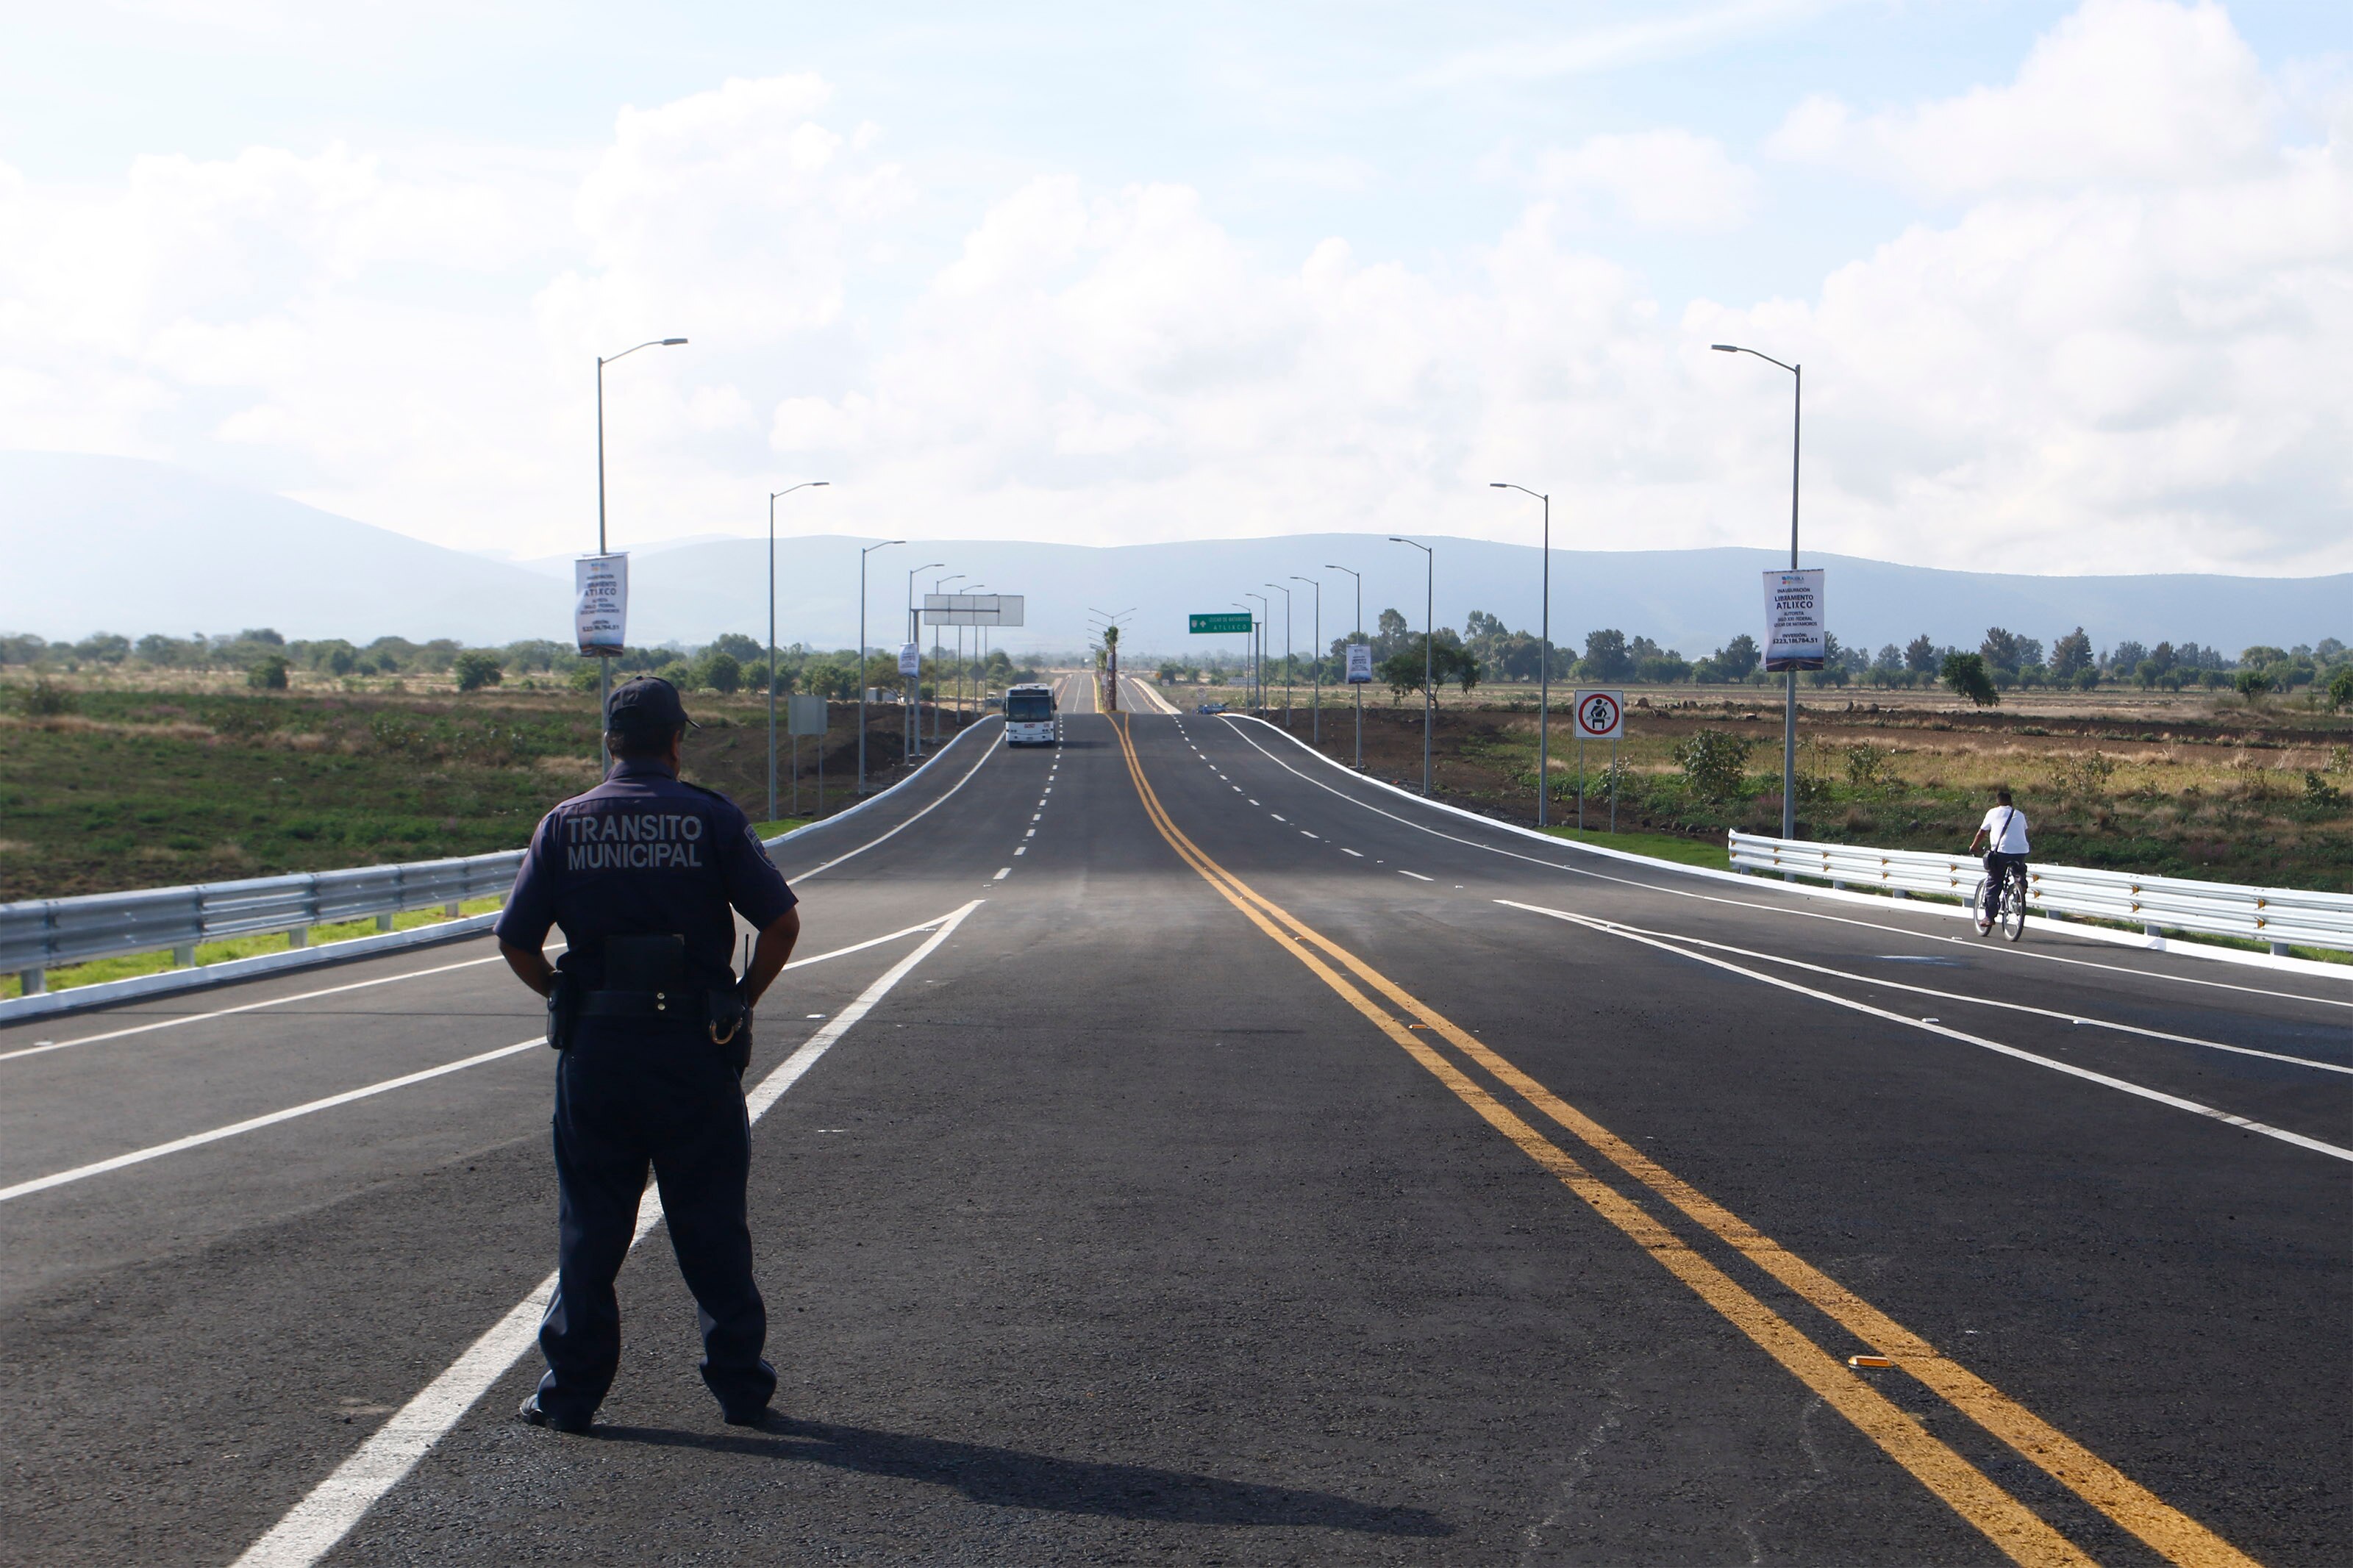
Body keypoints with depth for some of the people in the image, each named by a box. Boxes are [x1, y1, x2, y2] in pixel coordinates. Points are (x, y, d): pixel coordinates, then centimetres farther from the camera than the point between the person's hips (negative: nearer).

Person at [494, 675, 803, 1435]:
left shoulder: (564, 825, 2)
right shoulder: (712, 820, -3)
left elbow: (515, 941, -1)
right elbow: (782, 923, -8)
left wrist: (566, 998, 12)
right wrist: (741, 999, 5)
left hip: (595, 1050, 1)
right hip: (696, 1052, -1)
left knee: (590, 1227, 9)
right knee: (712, 1225, 8)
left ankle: (572, 1392, 11)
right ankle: (739, 1385, 14)